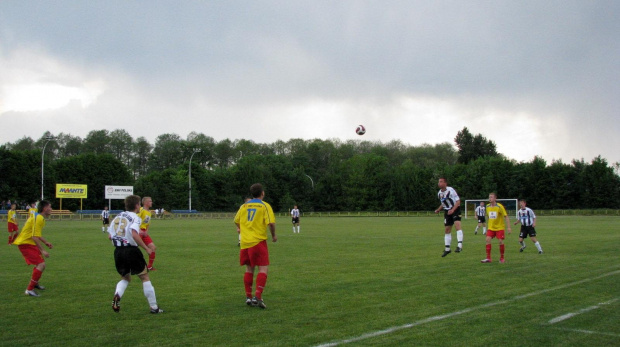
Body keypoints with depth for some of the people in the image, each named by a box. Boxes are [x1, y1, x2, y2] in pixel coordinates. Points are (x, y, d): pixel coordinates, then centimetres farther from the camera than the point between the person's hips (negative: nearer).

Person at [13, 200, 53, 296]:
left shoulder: (38, 217, 13)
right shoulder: (39, 218, -20)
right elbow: (35, 237, -26)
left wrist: (46, 242, 22)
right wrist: (42, 250, -24)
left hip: (29, 243, 11)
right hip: (26, 244, -11)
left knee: (41, 263, 25)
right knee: (41, 265, -18)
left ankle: (35, 283, 46)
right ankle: (30, 289, -13)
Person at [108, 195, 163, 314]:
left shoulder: (117, 217, 12)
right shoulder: (135, 218, -8)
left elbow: (110, 236, 10)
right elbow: (134, 235, -24)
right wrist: (146, 248, -16)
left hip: (118, 251, 6)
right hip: (131, 250, -6)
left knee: (125, 278, 23)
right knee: (145, 277, 8)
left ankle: (117, 295, -8)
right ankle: (154, 307, 10)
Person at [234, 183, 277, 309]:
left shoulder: (244, 206, 10)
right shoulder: (265, 206, -4)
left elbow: (236, 221, 19)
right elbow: (271, 223, -14)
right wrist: (274, 235, 3)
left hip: (245, 242, 5)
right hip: (258, 241, -5)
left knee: (249, 269, 15)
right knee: (263, 268, -4)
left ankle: (248, 297, 16)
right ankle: (258, 297, -16)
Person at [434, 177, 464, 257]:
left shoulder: (450, 190, -16)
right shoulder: (439, 193, 4)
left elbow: (458, 201, -16)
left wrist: (453, 210, -27)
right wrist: (438, 210, 5)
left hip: (455, 209, -7)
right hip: (447, 211, 7)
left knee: (457, 225, -27)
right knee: (447, 229, 9)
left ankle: (460, 245, -35)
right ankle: (447, 249, 20)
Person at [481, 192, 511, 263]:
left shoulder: (499, 206, -13)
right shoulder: (488, 206, 2)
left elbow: (506, 216, -11)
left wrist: (508, 227, -17)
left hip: (499, 227, -4)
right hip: (491, 227, 4)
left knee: (501, 241, -9)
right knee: (488, 240, -13)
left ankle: (502, 258, 10)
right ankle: (488, 258, -9)